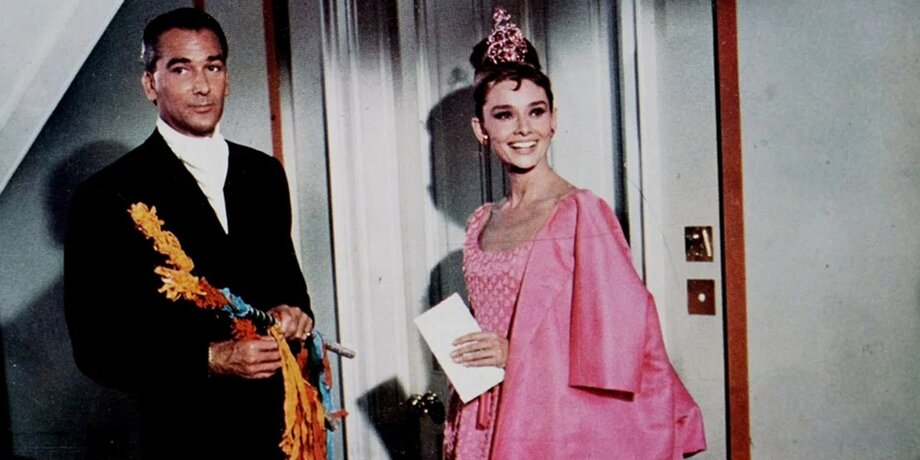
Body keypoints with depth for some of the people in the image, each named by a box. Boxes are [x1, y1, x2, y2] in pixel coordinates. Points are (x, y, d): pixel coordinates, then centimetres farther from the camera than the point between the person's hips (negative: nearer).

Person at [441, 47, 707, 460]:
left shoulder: (581, 212, -13)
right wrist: (461, 356, -1)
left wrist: (516, 352, -13)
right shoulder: (481, 224, 6)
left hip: (563, 426, -5)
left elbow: (623, 329, -16)